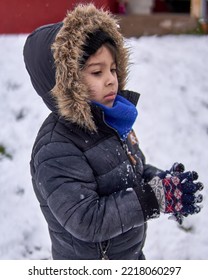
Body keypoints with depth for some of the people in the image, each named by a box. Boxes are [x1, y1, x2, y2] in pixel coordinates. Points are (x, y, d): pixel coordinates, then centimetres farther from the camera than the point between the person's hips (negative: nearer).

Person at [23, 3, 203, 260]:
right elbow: (86, 221, -32)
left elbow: (135, 168, 9)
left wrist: (161, 180, -13)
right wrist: (157, 197, -31)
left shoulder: (109, 118, -4)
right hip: (89, 260, -7)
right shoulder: (55, 150, -29)